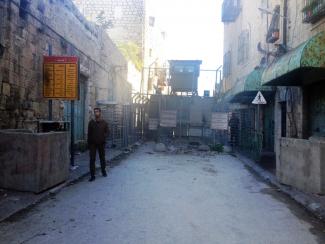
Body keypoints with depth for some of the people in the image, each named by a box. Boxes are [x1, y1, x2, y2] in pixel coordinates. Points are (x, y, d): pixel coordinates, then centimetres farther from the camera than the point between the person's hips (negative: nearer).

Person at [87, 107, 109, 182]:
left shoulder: (104, 123, 4)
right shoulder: (91, 122, 3)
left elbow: (107, 132, 6)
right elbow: (89, 133, 4)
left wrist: (104, 136, -16)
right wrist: (88, 143, 0)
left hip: (101, 143, 1)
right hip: (93, 143, -1)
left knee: (102, 157, 13)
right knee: (92, 159, -3)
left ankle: (103, 171, 32)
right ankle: (92, 175, 1)